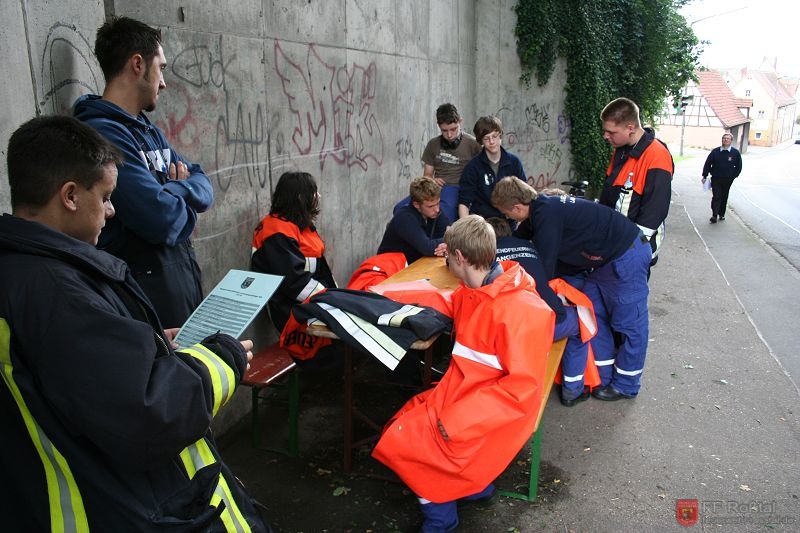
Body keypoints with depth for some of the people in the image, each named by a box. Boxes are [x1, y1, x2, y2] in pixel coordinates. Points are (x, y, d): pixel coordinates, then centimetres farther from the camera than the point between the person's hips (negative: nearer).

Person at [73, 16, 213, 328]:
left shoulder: (149, 131, 11)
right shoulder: (102, 133, -19)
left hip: (183, 275, 9)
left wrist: (177, 188, -11)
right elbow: (164, 221, -26)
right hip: (148, 288, -9)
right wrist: (181, 189, -5)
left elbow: (204, 188, 11)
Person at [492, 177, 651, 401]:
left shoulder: (547, 215, -26)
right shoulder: (540, 208, 2)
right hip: (608, 259, 10)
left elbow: (544, 267, -20)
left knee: (628, 321, 3)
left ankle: (625, 385, 17)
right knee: (593, 312, 12)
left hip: (627, 255, -10)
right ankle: (604, 377, 22)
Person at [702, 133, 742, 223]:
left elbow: (738, 167, 8)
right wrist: (705, 176, -1)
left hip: (727, 180, 1)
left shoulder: (735, 153, -1)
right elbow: (707, 164, 2)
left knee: (724, 197, 11)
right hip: (716, 179, -1)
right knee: (716, 197, -8)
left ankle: (721, 214, 24)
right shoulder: (715, 151, -2)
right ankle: (714, 215, -8)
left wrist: (733, 176, 3)